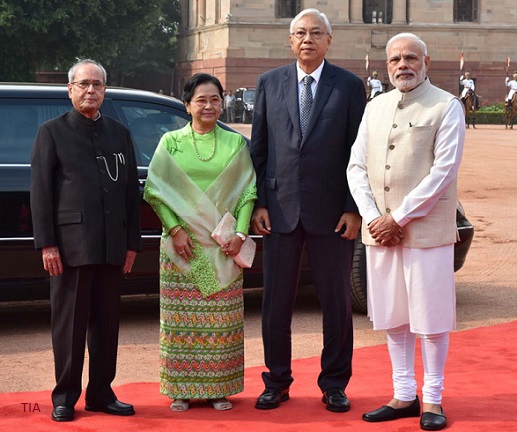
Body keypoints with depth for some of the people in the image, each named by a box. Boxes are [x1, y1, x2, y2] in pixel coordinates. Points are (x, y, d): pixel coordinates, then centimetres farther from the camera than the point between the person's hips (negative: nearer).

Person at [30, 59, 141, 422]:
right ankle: (65, 397, 12)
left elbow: (132, 191, 14)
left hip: (112, 247, 4)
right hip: (70, 245, -4)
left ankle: (101, 393, 19)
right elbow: (41, 192, -2)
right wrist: (47, 243, -9)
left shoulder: (120, 134, 15)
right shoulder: (52, 132, 3)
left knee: (107, 323, 8)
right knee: (69, 324, 3)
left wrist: (132, 243, 7)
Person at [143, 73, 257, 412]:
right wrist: (175, 229, -9)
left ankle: (219, 388, 11)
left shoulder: (236, 143, 8)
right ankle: (183, 389, 10)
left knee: (222, 318, 2)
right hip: (182, 244, -1)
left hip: (223, 246, 1)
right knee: (182, 317, 1)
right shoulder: (171, 142, 5)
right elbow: (155, 191, 1)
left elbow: (248, 191, 5)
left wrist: (240, 234, -6)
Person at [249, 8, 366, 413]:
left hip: (332, 211, -1)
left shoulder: (350, 86, 1)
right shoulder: (269, 83, 7)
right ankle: (277, 382, 21)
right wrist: (258, 203, 1)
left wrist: (354, 209, -6)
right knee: (276, 301, 7)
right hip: (281, 209, 2)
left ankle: (334, 384, 20)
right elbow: (258, 147, 8)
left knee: (337, 301, 6)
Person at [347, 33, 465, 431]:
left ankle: (432, 400, 13)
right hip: (379, 231, 5)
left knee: (431, 318, 1)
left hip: (426, 231, -5)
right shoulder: (375, 108, 13)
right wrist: (373, 218, -6)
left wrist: (398, 219, -14)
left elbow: (443, 171, -12)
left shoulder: (446, 108, -4)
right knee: (394, 318, 10)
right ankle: (404, 396, 21)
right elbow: (357, 166, 9)